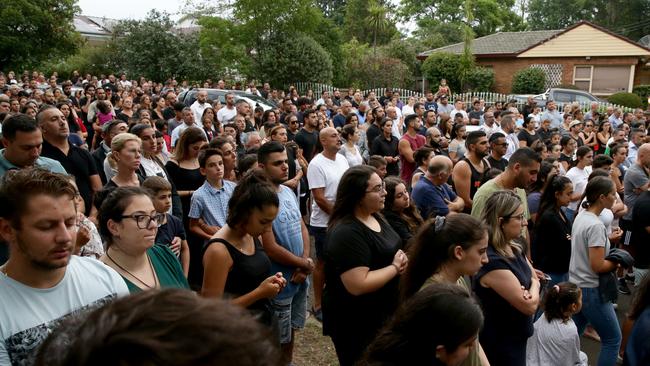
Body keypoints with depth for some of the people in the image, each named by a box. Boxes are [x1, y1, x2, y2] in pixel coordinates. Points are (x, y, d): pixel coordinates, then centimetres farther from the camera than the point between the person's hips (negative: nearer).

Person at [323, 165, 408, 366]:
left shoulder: (376, 217, 3)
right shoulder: (346, 233, -27)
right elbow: (358, 285, -32)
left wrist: (401, 258, -7)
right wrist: (395, 267, -20)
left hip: (383, 313, 9)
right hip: (356, 324, -9)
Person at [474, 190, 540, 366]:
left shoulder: (515, 248, -1)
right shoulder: (492, 262, -30)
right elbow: (530, 306, -25)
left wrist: (531, 291, -13)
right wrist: (532, 294, -5)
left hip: (517, 336, 9)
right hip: (501, 343, -9)